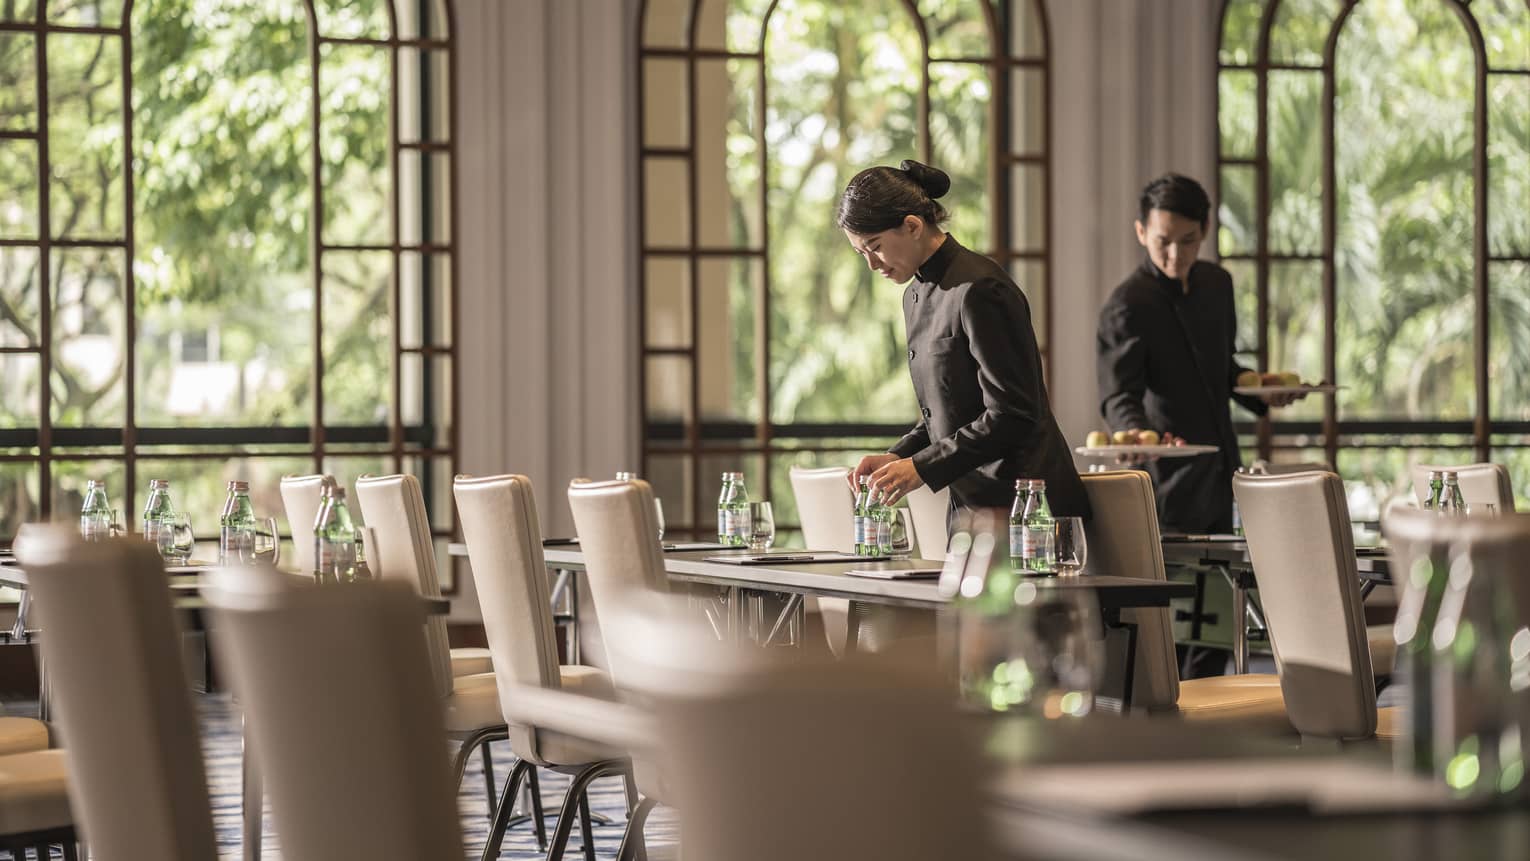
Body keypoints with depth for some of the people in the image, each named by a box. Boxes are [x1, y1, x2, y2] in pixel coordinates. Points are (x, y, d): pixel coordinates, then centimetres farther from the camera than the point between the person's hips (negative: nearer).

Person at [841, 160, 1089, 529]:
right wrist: (897, 456, 3)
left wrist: (922, 467, -19)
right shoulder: (917, 295, 14)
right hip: (970, 504, 8)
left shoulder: (978, 290, -15)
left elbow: (1012, 415, -18)